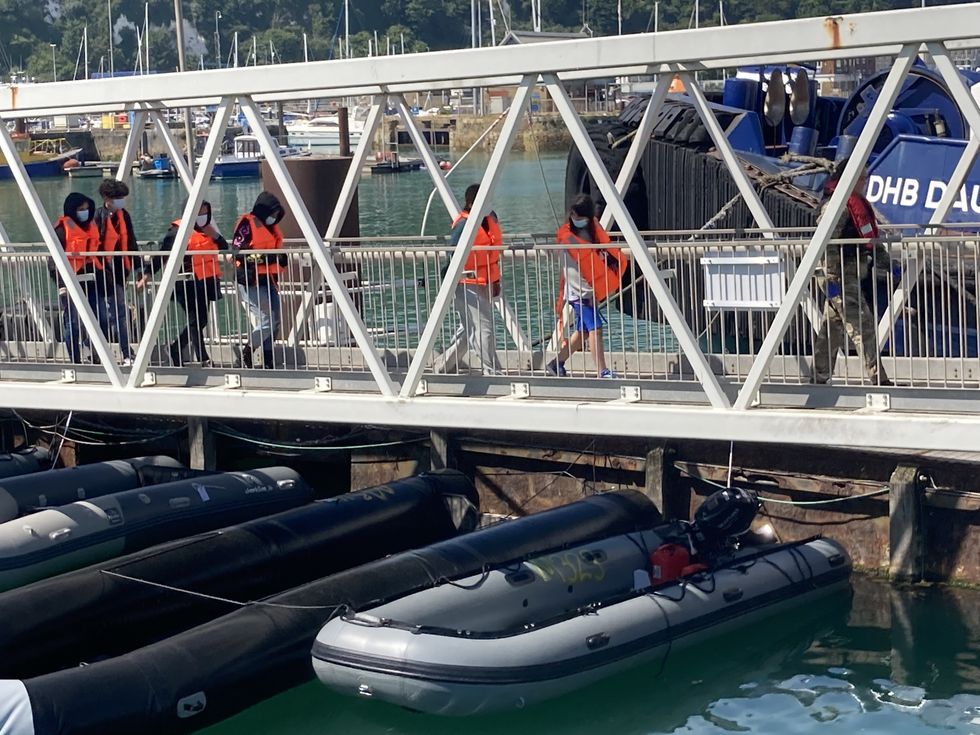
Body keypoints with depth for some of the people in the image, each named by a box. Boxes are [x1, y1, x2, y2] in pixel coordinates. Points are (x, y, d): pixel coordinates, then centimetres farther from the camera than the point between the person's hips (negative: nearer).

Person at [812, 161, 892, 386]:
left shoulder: (857, 203, 17)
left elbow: (871, 238, 25)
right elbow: (826, 244, -21)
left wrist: (887, 263, 22)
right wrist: (832, 279, -25)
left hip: (853, 274, 10)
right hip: (842, 277, -10)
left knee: (833, 328, 14)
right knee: (863, 327, -10)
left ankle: (819, 378, 21)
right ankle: (878, 380, -9)